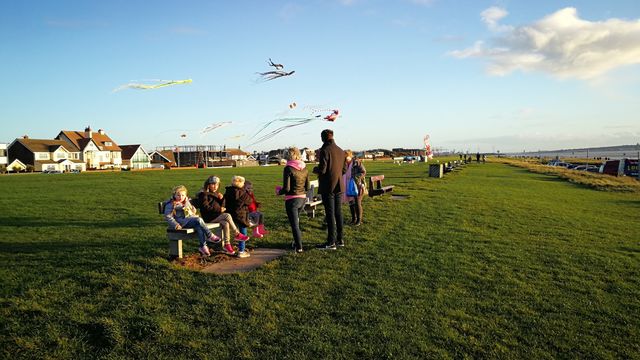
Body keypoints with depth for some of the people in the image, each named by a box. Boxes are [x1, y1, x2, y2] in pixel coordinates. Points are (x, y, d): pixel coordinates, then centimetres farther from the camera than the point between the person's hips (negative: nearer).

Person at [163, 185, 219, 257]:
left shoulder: (187, 202, 23)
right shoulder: (171, 204, 2)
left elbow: (193, 210, 37)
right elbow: (168, 216, -5)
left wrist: (195, 216, 17)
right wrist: (175, 224, -17)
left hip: (191, 219, 6)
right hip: (182, 222, -6)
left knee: (199, 227, -29)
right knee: (199, 220, -30)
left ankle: (203, 246, -29)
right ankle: (210, 236, -22)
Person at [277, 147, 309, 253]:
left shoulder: (288, 169, -14)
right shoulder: (304, 169, 4)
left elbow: (286, 188, -17)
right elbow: (307, 187, 7)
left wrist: (279, 191, 2)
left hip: (292, 200, -6)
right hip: (303, 199, 6)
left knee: (294, 225, 3)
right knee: (296, 221, 26)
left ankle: (299, 247, 6)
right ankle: (297, 242, 34)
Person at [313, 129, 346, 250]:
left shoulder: (325, 151, -14)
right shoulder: (341, 151, 8)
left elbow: (322, 169, -19)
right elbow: (344, 169, 12)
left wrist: (315, 169, 2)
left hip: (328, 187, -7)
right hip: (339, 186, 7)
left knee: (330, 214, -4)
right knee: (338, 213, 13)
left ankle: (331, 242, -2)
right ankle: (340, 239, 20)